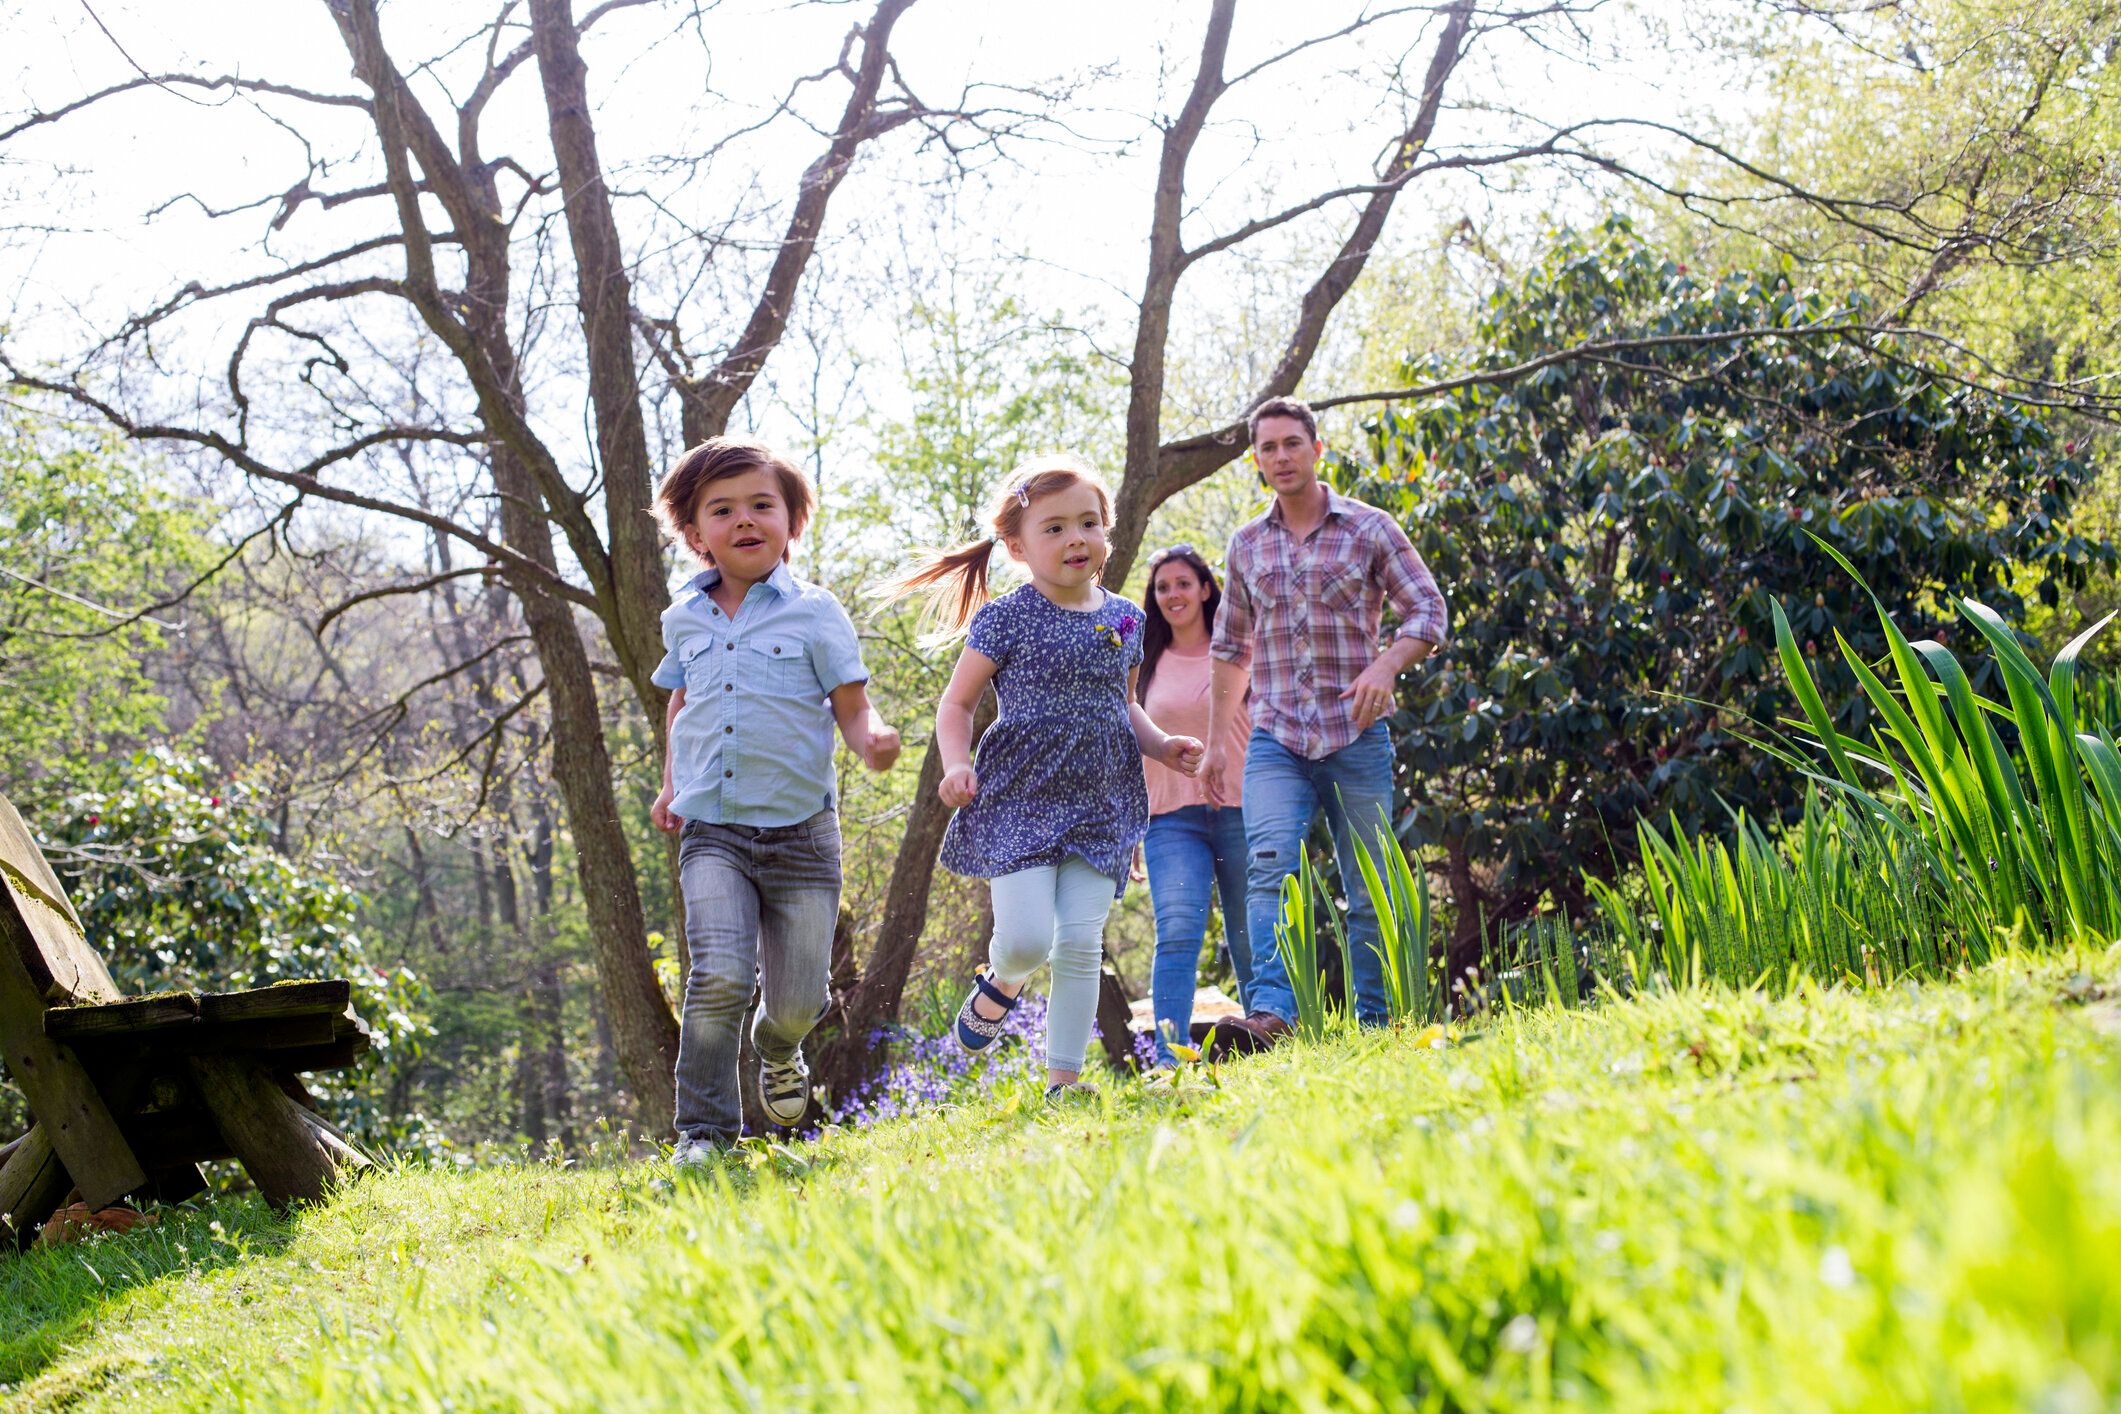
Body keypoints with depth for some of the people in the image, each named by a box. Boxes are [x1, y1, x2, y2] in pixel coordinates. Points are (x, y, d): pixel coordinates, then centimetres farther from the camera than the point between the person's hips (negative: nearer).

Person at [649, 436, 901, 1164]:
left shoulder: (815, 613, -2)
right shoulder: (684, 619, 8)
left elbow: (852, 708, -3)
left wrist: (870, 742, -25)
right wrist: (671, 785, 14)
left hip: (800, 830, -1)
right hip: (712, 830, 1)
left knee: (797, 1001, 4)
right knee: (718, 975, -21)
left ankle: (777, 1051, 42)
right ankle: (703, 1129, -9)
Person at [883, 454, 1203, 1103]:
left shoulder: (1124, 619, 10)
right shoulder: (1005, 619, -4)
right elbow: (956, 703, 1)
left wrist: (1161, 745, 6)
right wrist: (956, 764, -16)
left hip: (1099, 804, 4)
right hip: (1020, 800, -4)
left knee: (1080, 944, -3)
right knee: (1027, 937, -15)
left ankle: (1064, 1075, 7)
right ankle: (1001, 981, 21)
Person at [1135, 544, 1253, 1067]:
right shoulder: (1147, 666, 13)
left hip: (1240, 811, -1)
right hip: (1172, 819, 1)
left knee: (1253, 941, 3)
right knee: (1177, 933, -17)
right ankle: (1169, 1059, -26)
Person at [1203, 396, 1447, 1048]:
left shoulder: (1369, 529, 3)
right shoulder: (1247, 545, 13)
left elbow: (1427, 611, 1)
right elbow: (1230, 649, 22)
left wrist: (1386, 665, -19)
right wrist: (1215, 743, 19)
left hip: (1356, 738, -1)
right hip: (1275, 742, 1)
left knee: (1370, 890, 2)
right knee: (1269, 866, -21)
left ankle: (1373, 1024, 12)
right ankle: (1269, 1013, -34)